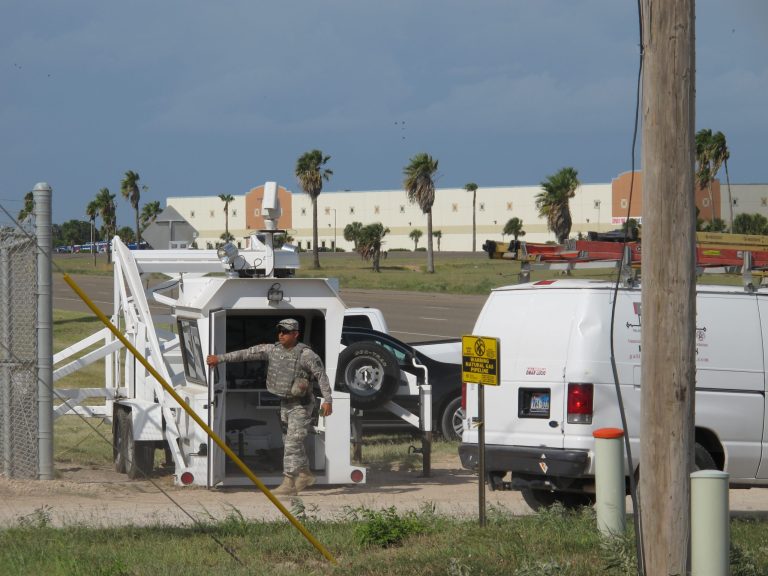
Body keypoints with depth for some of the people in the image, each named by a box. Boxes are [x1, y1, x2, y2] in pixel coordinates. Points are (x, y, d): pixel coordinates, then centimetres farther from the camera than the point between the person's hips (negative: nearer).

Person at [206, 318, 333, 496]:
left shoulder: (306, 354, -15)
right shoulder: (272, 350, 0)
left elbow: (322, 376, -13)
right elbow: (246, 353, -3)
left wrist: (327, 400, -19)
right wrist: (220, 357, -6)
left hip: (301, 406, -7)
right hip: (283, 404, 7)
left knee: (292, 444, -11)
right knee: (292, 442, 16)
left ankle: (288, 484, -11)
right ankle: (305, 475, 32)